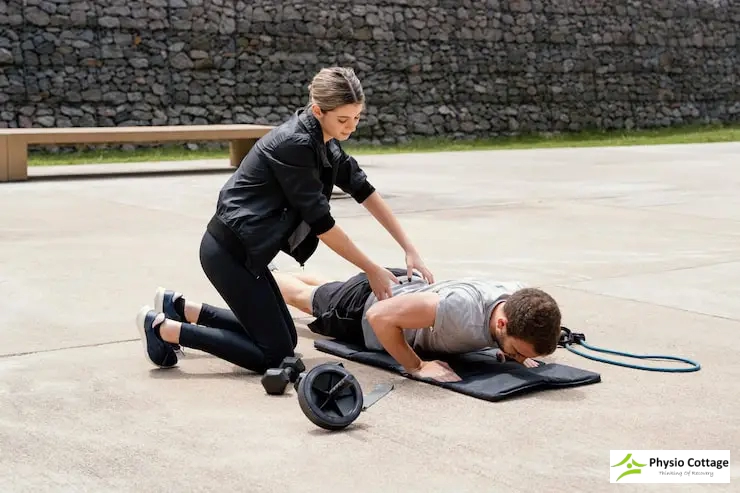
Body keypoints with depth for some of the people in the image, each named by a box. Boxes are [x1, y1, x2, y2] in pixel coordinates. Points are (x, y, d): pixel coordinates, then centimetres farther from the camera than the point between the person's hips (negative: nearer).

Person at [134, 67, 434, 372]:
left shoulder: (322, 140, 5)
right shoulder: (294, 143, -23)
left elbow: (364, 190, 10)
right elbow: (320, 221, -20)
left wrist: (409, 249, 6)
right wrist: (372, 270, -11)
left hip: (242, 250, 10)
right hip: (228, 252, -10)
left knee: (284, 337, 17)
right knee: (276, 355, -5)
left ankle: (180, 309, 21)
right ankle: (164, 328, 0)